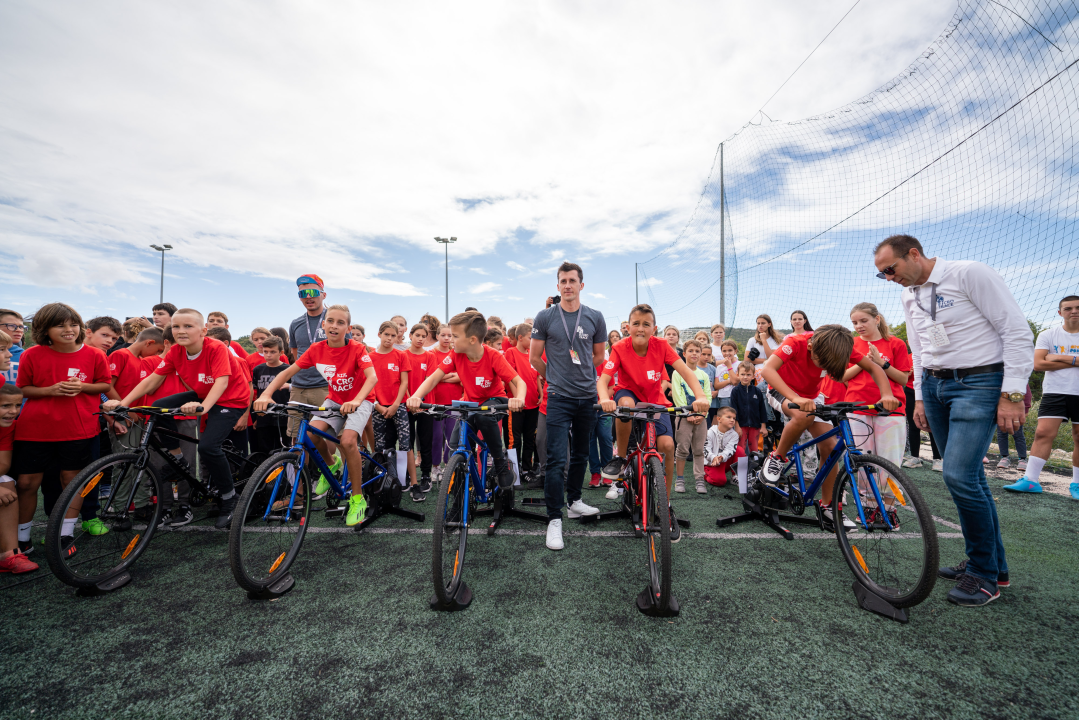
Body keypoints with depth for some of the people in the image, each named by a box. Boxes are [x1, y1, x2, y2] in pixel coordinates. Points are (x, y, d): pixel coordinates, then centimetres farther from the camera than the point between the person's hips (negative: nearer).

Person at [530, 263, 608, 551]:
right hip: (559, 398, -3)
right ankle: (554, 519, 3)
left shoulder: (595, 317, 4)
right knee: (556, 460, -6)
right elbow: (534, 357, 4)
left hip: (587, 397, 3)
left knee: (581, 454, 16)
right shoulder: (545, 317, -2)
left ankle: (574, 500, 35)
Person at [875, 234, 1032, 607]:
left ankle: (985, 575, 4)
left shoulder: (970, 273, -11)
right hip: (934, 385, 7)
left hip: (978, 384, -7)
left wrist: (1013, 394, -16)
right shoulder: (909, 296, 12)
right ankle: (994, 563, 24)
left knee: (959, 475, -15)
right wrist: (919, 397, 15)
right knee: (968, 476, 10)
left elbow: (1018, 331, -12)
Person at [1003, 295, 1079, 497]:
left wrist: (1060, 358, -11)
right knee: (1043, 433, -9)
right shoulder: (1048, 335, 4)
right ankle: (1030, 480, -10)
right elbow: (1039, 363, -6)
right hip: (1055, 392, -1)